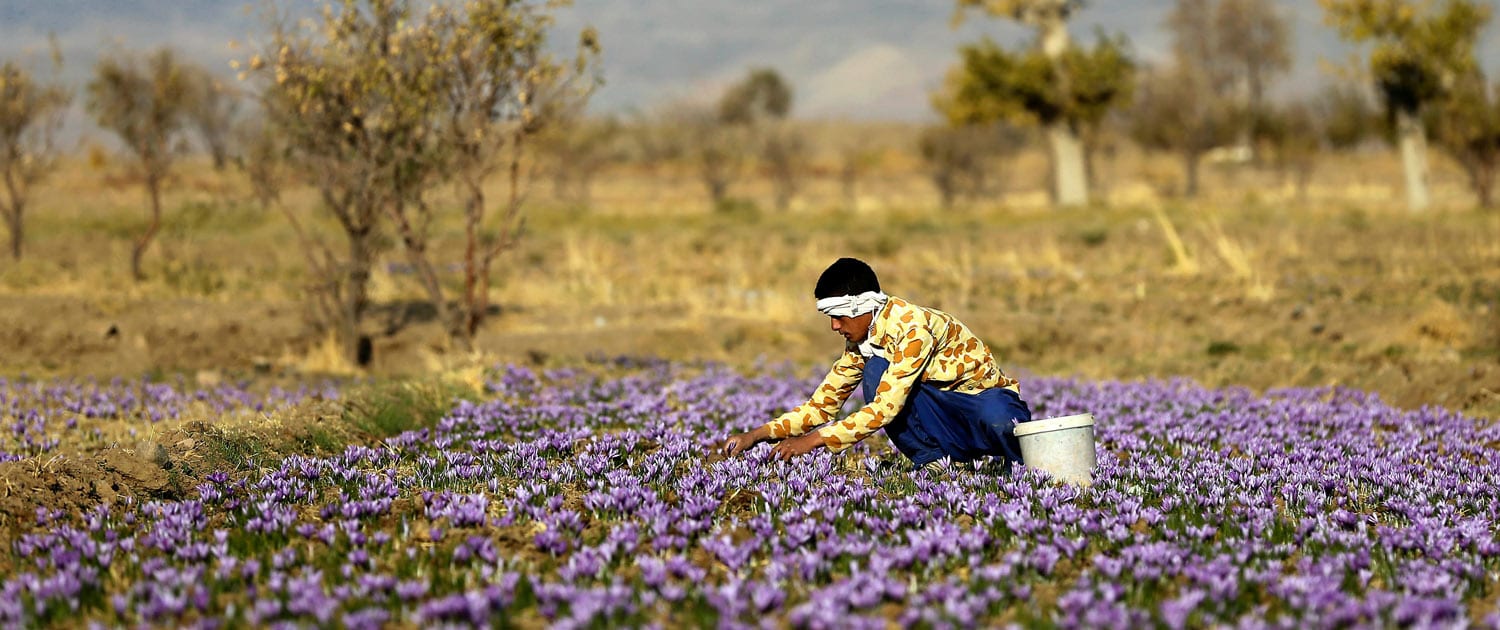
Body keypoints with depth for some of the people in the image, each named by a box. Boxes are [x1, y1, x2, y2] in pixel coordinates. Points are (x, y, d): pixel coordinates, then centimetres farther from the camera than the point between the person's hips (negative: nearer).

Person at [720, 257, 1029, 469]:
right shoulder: (861, 344, 2)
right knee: (875, 372, -19)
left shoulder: (912, 326, -25)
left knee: (996, 420, -43)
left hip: (988, 398, -6)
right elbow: (822, 404, 6)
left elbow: (886, 408, -30)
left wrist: (815, 440, -29)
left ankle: (1020, 462, -10)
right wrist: (756, 435, -6)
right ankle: (932, 459, -13)